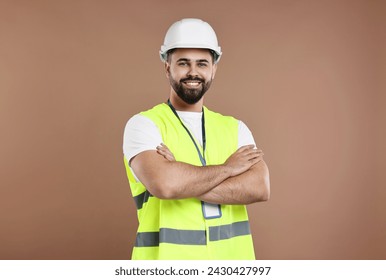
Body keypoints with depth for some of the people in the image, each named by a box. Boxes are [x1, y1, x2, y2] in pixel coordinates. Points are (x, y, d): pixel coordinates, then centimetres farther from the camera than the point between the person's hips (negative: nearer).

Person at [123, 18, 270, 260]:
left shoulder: (235, 128, 3)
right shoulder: (143, 124, -7)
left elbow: (259, 188, -12)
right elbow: (163, 184, -24)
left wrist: (183, 183, -20)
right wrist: (227, 168, -11)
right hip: (167, 256, -3)